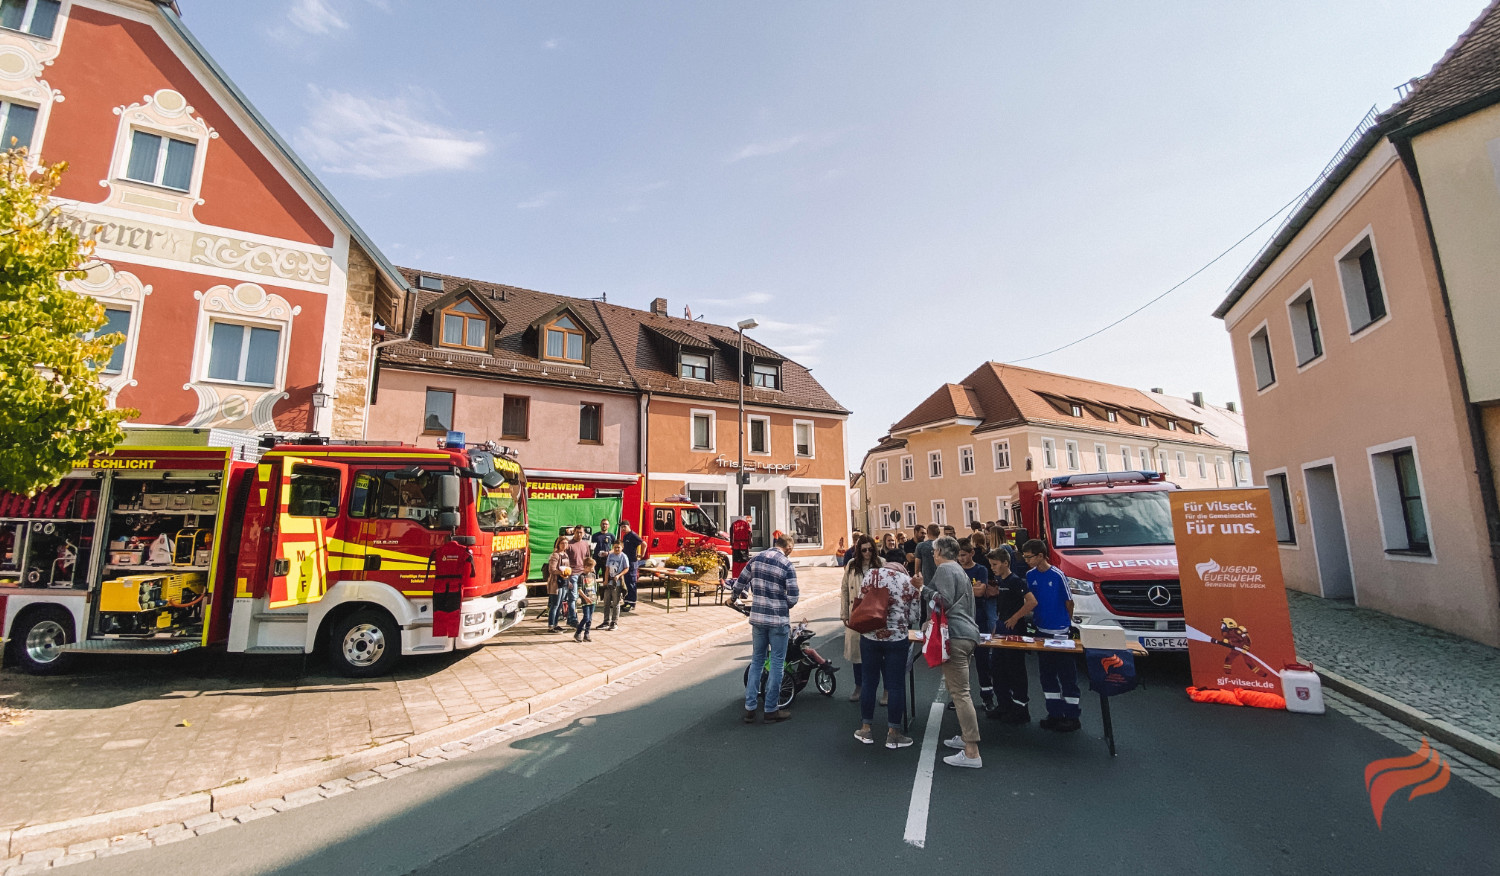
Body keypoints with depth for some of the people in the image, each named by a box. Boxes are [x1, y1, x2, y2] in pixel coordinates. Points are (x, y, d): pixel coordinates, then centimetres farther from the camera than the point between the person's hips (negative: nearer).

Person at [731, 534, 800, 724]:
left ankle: (750, 708, 18)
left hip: (757, 617, 5)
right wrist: (784, 606, 7)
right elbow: (793, 598, -14)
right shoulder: (787, 565, -12)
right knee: (777, 664, 8)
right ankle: (771, 710, 15)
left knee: (756, 661, 16)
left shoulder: (756, 558, 1)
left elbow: (739, 583, 9)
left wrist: (734, 597, 29)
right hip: (778, 620, -5)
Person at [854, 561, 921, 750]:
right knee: (895, 685, 9)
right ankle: (893, 734, 17)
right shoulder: (911, 583, 3)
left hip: (870, 636, 1)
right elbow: (913, 617, 1)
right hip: (896, 639, -1)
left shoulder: (872, 574, 2)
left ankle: (865, 730, 23)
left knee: (869, 682, 12)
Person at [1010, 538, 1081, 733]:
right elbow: (1031, 602, 5)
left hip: (1060, 632, -6)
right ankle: (1055, 714, 24)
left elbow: (1069, 602, -4)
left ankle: (1072, 717, 14)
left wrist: (1066, 623, 5)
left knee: (1067, 676, 4)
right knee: (1047, 675, 12)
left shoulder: (1057, 575, -13)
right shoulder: (1030, 575, 2)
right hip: (1041, 631, 6)